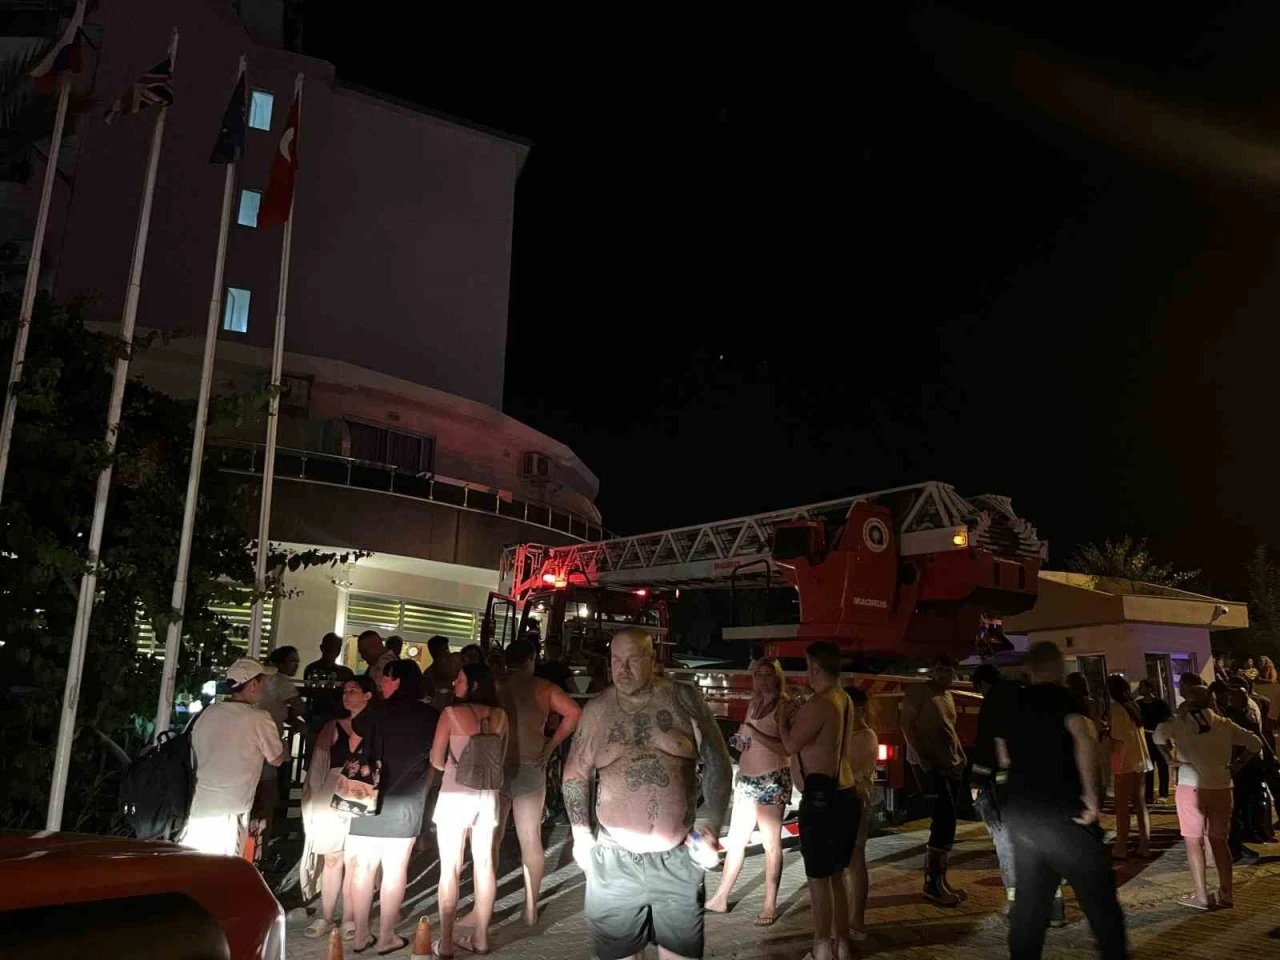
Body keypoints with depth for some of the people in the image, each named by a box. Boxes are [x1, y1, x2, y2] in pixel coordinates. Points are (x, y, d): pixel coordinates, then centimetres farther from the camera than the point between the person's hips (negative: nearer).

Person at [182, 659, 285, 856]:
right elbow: (276, 759, 0)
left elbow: (193, 750, 15)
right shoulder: (259, 718, -10)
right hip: (229, 811, -5)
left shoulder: (209, 712, 4)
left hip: (197, 805, 5)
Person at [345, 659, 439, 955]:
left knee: (363, 867, 9)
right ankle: (386, 937, 14)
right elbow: (435, 761, 7)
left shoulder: (375, 712, -5)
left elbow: (353, 754, 0)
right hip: (406, 803, 0)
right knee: (395, 869, 7)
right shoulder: (431, 717, -1)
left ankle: (360, 935, 17)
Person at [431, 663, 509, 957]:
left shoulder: (451, 713, -10)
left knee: (450, 868, 4)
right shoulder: (499, 716, 2)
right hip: (487, 794, 4)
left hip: (455, 794, -4)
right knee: (484, 863, 12)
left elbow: (436, 761, -4)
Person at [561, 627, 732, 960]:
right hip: (614, 859, 1)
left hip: (678, 858, -1)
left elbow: (717, 765, 1)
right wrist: (582, 835, 1)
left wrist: (710, 825, -7)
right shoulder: (596, 710, 2)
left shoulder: (683, 699, -3)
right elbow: (575, 774, 9)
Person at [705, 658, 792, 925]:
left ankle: (770, 906, 6)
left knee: (771, 843, -2)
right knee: (735, 840, 11)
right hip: (746, 778, 7)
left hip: (772, 779, -7)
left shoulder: (784, 705, -8)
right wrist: (740, 741, 3)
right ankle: (721, 898, 19)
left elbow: (786, 747, -18)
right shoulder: (753, 704, 13)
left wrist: (754, 733, -24)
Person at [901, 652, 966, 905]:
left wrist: (962, 758, 9)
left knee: (944, 820, 8)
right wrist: (925, 762, -17)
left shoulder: (948, 695, 19)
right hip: (929, 764, -8)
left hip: (950, 765, 8)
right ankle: (933, 882, -8)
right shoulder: (918, 691, -6)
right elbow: (907, 726, -11)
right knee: (946, 817, -15)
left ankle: (936, 879, 15)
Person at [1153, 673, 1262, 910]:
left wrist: (1170, 758, -6)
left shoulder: (1180, 723, -5)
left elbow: (1159, 735, -21)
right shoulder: (1224, 724, 5)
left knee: (1194, 842, 4)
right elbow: (1255, 743, 5)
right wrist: (1236, 765, 11)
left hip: (1191, 788, -4)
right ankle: (1225, 893, 18)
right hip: (1221, 788, 4)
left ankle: (1200, 896, 5)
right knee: (1219, 841, 15)